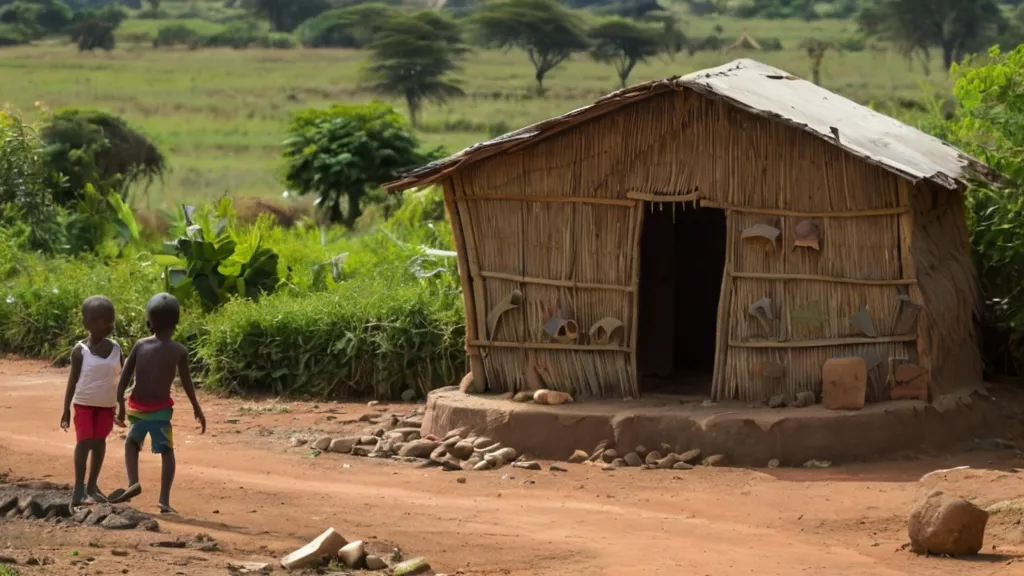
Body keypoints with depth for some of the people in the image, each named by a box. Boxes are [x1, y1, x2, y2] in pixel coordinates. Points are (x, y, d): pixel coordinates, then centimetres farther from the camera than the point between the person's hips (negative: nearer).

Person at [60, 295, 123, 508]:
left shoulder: (115, 348, -1)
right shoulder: (80, 351, -10)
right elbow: (73, 379, -6)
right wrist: (66, 409, -7)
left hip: (107, 404, 3)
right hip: (84, 403, -3)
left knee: (100, 442, 7)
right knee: (84, 442, -9)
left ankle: (92, 485, 18)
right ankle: (79, 486, -2)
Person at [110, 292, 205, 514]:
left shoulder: (140, 345, -1)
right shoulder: (180, 351, -3)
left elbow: (124, 377, -2)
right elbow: (187, 383, 2)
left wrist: (120, 405, 5)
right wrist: (197, 410, 13)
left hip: (137, 408, 2)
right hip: (161, 409, -2)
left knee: (132, 442, 26)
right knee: (167, 452, 7)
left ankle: (133, 482, 5)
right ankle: (165, 500, -5)